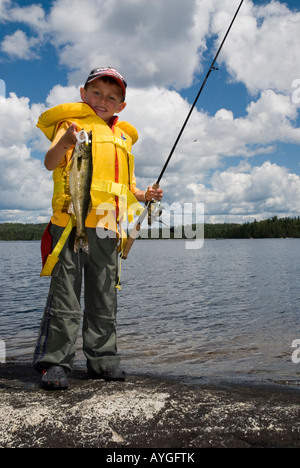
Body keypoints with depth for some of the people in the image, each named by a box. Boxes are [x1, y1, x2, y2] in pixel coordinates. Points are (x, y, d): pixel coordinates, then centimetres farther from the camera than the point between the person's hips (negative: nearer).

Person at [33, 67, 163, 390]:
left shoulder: (122, 137, 25)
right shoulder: (72, 122, 8)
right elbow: (50, 163, -9)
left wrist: (144, 195, 9)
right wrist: (64, 142, -28)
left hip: (107, 227, 5)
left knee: (104, 299, 9)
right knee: (65, 294, -5)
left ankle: (102, 358, 19)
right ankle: (55, 362, 4)